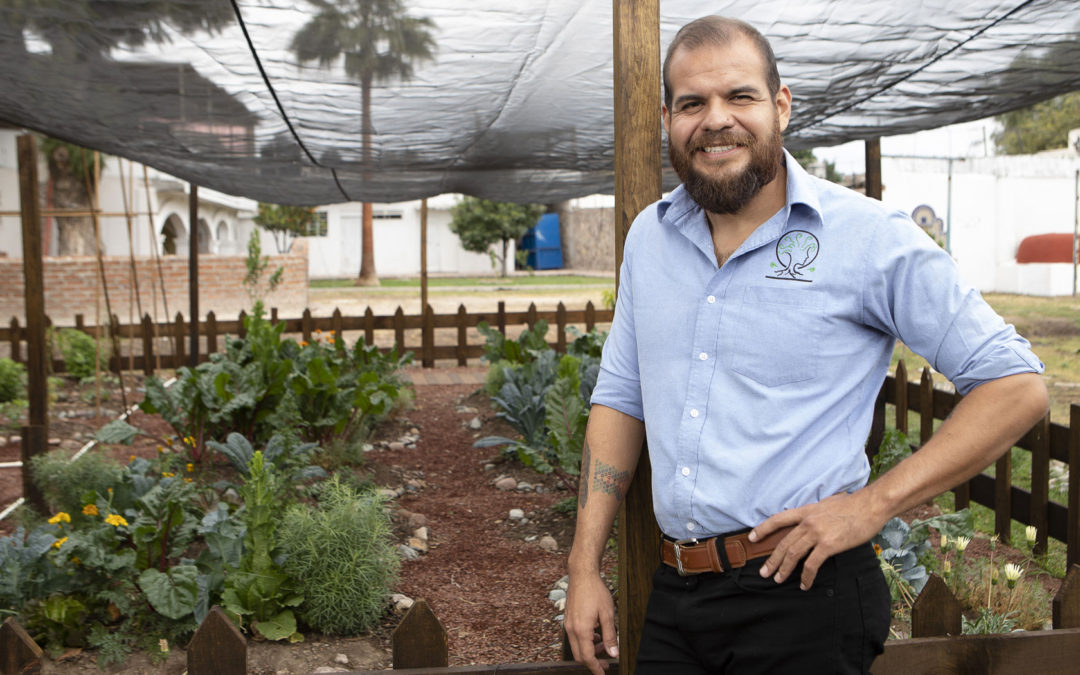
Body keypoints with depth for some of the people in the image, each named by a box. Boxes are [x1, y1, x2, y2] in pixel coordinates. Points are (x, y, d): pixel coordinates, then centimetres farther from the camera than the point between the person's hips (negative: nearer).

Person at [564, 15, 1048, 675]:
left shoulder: (870, 237, -9)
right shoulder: (650, 236, 7)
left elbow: (1018, 387, -7)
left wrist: (874, 503, -16)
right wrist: (585, 568, 6)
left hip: (803, 596, -4)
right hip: (674, 596, 5)